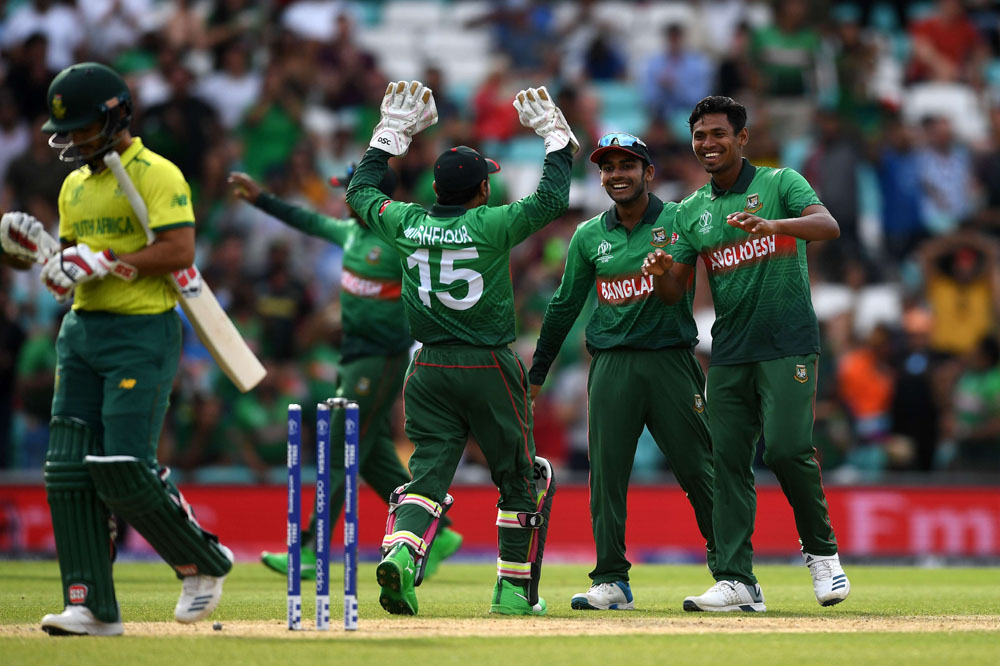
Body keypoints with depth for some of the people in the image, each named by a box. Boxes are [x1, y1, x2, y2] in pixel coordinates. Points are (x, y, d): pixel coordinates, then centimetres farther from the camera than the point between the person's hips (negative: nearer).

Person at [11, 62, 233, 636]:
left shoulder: (156, 175, -8)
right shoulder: (75, 185, 18)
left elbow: (180, 251, -18)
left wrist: (105, 261, -20)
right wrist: (55, 265, 0)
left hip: (142, 334, -8)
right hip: (82, 331, 8)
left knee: (125, 470, -14)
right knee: (69, 470, -1)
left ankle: (205, 562, 9)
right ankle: (93, 607, 1)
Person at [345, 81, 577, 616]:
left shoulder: (407, 224, 2)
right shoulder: (491, 226, -11)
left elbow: (359, 192, 19)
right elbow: (551, 199, -7)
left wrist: (392, 135, 25)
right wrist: (556, 135, 4)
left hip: (429, 371, 4)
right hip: (488, 369, -4)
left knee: (428, 472, 2)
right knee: (520, 478, 11)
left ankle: (399, 553, -26)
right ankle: (515, 588, 12)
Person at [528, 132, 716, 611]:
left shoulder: (679, 221, 3)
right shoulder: (589, 236, 12)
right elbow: (564, 307, 18)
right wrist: (535, 374, 17)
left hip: (672, 360, -3)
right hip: (612, 365, 3)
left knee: (697, 467, -3)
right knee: (606, 472, -3)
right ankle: (611, 582, 0)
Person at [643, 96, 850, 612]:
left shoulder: (779, 183, 1)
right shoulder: (692, 211, 14)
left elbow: (828, 226, -17)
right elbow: (673, 293, 11)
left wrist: (772, 225, -35)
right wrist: (657, 271, -13)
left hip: (787, 344, -5)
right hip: (729, 351, 5)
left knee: (787, 448, -17)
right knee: (729, 459, -2)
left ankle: (822, 550, 4)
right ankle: (736, 582, -3)